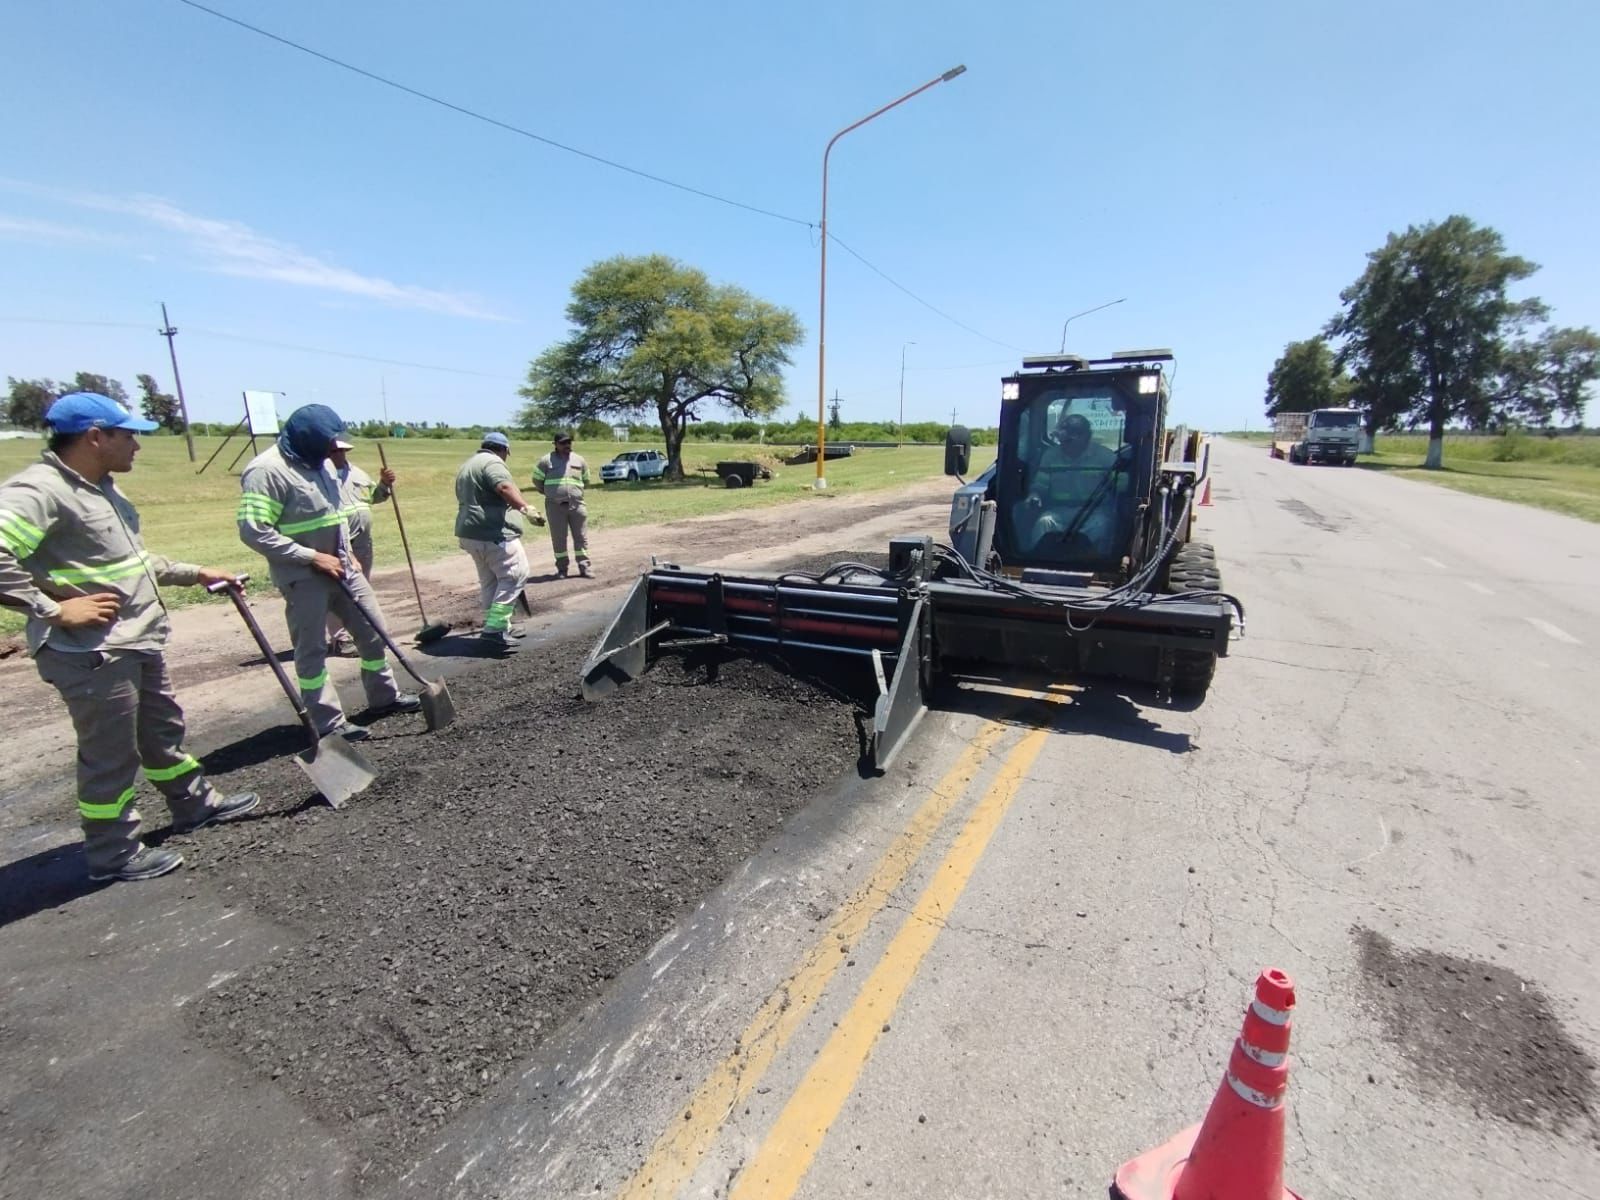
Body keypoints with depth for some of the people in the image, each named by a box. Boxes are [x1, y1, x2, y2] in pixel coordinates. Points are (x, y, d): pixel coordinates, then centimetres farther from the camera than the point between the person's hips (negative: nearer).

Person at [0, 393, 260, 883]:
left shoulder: (103, 487, 11)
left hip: (139, 641, 9)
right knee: (111, 756, 4)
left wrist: (196, 573, 20)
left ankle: (195, 803, 40)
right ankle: (113, 853, 21)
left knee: (163, 730, 23)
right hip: (91, 652, -9)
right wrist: (55, 609, -25)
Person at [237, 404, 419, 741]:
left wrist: (348, 553, 12)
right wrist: (313, 557, -20)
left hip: (342, 568, 8)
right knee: (312, 650, 2)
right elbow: (253, 530, -22)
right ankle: (329, 724, 10)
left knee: (373, 631, 14)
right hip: (304, 577, -8)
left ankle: (384, 697, 30)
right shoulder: (267, 470, -17)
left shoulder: (319, 463, 9)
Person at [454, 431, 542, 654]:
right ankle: (494, 628, -13)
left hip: (470, 533, 11)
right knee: (515, 575, -8)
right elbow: (505, 488, -27)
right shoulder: (492, 462, -8)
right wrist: (526, 509, -37)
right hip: (493, 533, -10)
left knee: (489, 581, 15)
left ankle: (499, 627, 21)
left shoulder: (467, 466, 25)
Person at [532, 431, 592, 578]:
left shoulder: (579, 460, 8)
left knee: (581, 537, 1)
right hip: (555, 506, -2)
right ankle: (562, 569, 12)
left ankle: (584, 567, 7)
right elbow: (537, 480, 9)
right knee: (559, 539, 3)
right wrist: (550, 493, 14)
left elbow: (586, 481, 21)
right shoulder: (546, 460, 0)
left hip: (576, 505, 2)